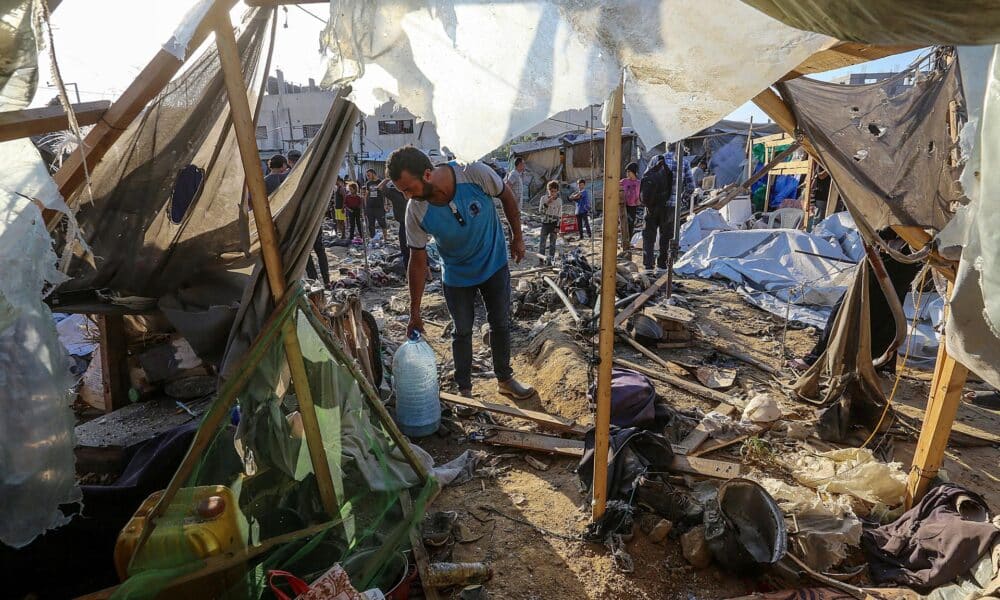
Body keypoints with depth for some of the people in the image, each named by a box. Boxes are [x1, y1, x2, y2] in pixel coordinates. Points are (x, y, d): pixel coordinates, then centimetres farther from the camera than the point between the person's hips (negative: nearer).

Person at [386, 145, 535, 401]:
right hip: (457, 277, 0)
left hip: (495, 265, 1)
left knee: (500, 324, 13)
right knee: (462, 332, 8)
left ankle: (505, 379, 33)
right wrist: (414, 313, -12)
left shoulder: (476, 174, -31)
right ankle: (464, 389, 27)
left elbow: (507, 196, -10)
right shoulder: (416, 212, -26)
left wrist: (517, 237, -1)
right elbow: (418, 261, -15)